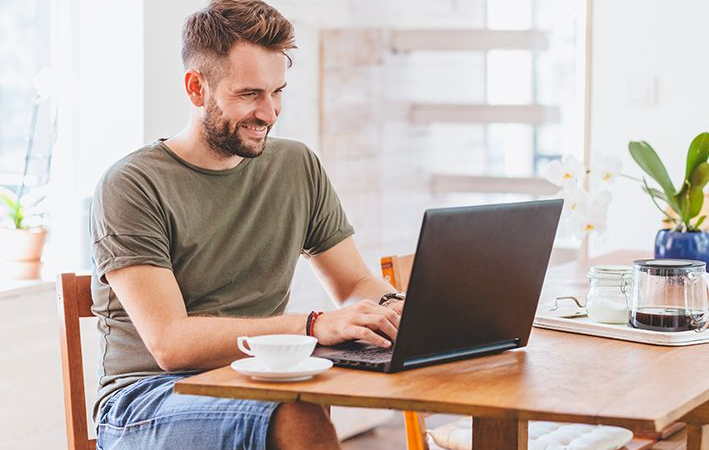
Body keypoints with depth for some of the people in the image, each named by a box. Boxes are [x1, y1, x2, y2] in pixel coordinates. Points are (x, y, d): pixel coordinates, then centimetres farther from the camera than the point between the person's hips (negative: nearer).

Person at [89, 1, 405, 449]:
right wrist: (315, 326, -27)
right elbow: (170, 343, -16)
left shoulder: (299, 167, 12)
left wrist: (391, 309, -9)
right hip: (148, 402, -5)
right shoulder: (131, 187, -7)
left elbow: (358, 282, 17)